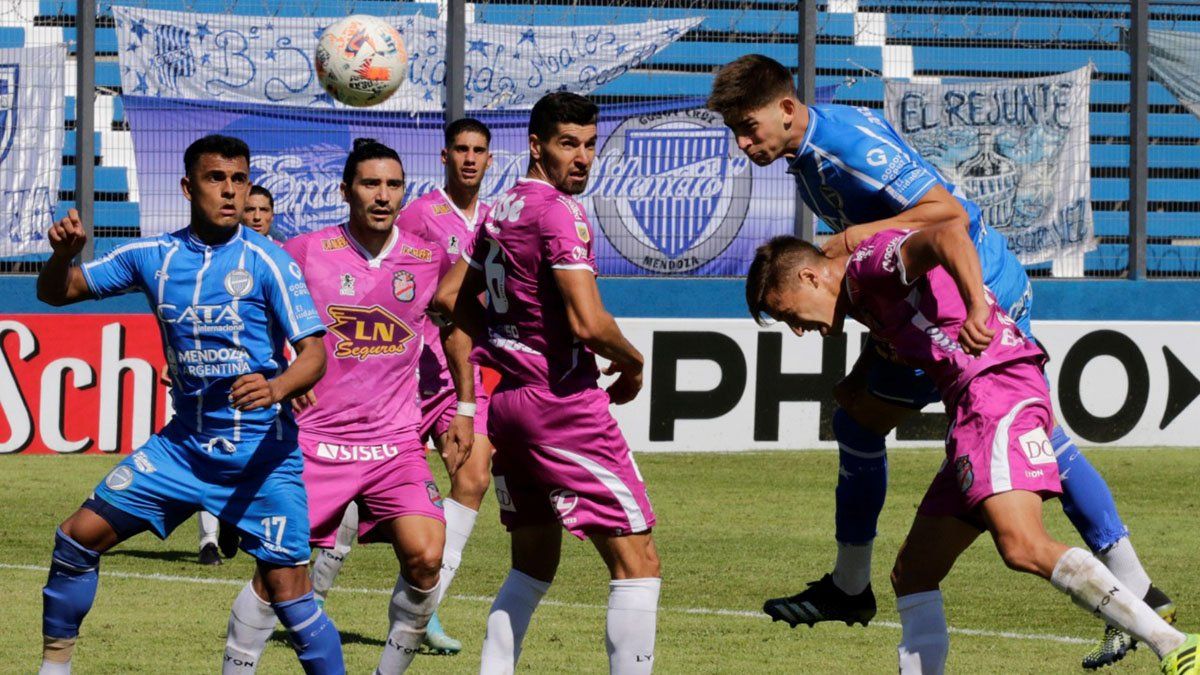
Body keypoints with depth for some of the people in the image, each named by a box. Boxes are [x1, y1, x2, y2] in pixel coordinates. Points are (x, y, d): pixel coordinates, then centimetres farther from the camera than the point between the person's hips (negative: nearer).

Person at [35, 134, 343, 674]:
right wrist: (63, 253, -13)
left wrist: (277, 389, -36)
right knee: (79, 537, 2)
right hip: (183, 443, 4)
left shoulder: (265, 261, -10)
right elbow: (56, 293, 10)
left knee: (287, 589, -12)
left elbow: (313, 353, -14)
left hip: (260, 451, -4)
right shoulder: (155, 257, 3)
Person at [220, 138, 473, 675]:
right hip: (316, 438, -2)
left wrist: (464, 409, 18)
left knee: (425, 556, -15)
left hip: (395, 441, 2)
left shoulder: (426, 259, 2)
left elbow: (454, 325, 19)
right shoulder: (307, 252, -5)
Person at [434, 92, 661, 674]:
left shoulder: (501, 210, 12)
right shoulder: (560, 212, -15)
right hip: (561, 402, -9)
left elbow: (451, 297, 24)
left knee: (534, 561, 20)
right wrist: (632, 364, -5)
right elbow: (588, 323, -23)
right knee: (636, 561, -7)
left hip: (505, 400, 9)